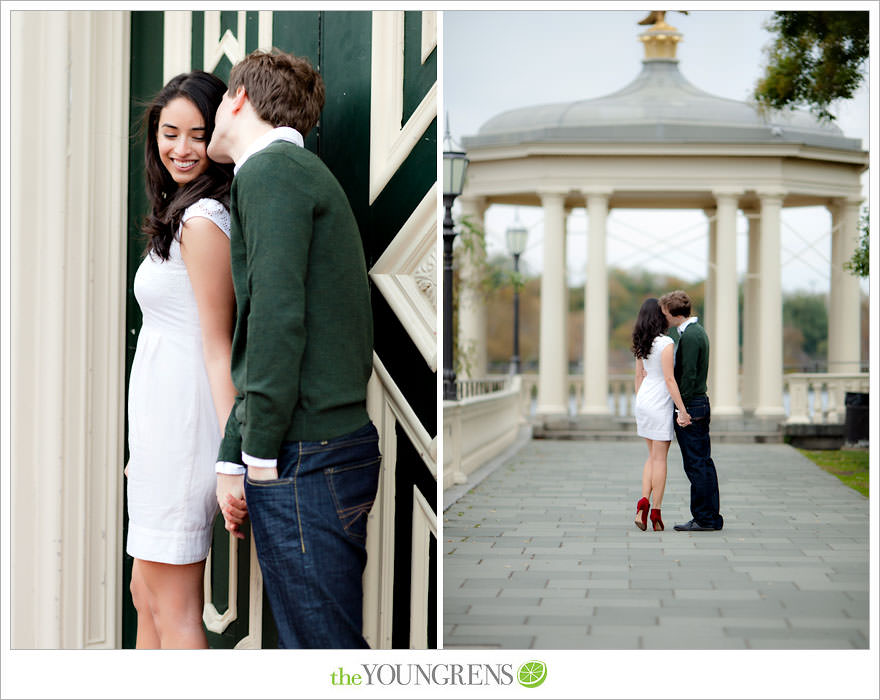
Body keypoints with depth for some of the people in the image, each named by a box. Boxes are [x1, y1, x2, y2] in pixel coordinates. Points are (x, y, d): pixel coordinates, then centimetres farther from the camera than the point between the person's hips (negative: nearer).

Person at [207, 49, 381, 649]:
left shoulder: (271, 171, -8)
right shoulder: (302, 172, 23)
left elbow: (278, 315, -19)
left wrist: (260, 454, -13)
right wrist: (230, 459, 21)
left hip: (305, 461, -9)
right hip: (341, 446, 9)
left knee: (325, 646, -6)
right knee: (310, 642, 13)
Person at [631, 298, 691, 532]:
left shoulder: (642, 343, 8)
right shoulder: (666, 343, -16)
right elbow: (669, 379, -19)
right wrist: (682, 410, -16)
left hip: (643, 401, 7)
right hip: (660, 404, -7)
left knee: (653, 456, 15)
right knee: (660, 458, 0)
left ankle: (643, 503, 0)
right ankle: (656, 513, 4)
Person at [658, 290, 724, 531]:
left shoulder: (689, 336, -16)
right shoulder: (698, 331, 16)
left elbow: (689, 375, -21)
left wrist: (683, 411, -19)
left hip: (690, 406, -10)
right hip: (701, 403, 10)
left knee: (695, 465, -6)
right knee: (704, 463, 11)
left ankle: (704, 518, -2)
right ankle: (711, 517, 15)